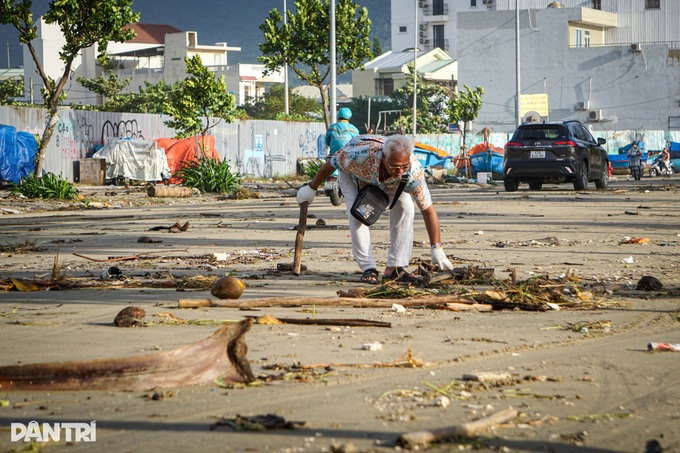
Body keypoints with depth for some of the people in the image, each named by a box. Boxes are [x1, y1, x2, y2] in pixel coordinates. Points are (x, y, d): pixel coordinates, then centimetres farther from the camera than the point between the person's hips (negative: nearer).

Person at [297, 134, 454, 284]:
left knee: (405, 207, -18)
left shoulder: (414, 170, -40)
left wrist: (437, 248, -35)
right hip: (353, 174, -2)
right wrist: (312, 188, -11)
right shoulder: (361, 155, -46)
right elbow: (332, 163, -26)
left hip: (387, 180, 2)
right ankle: (368, 268, -14)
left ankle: (395, 267, -11)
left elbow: (428, 210, -33)